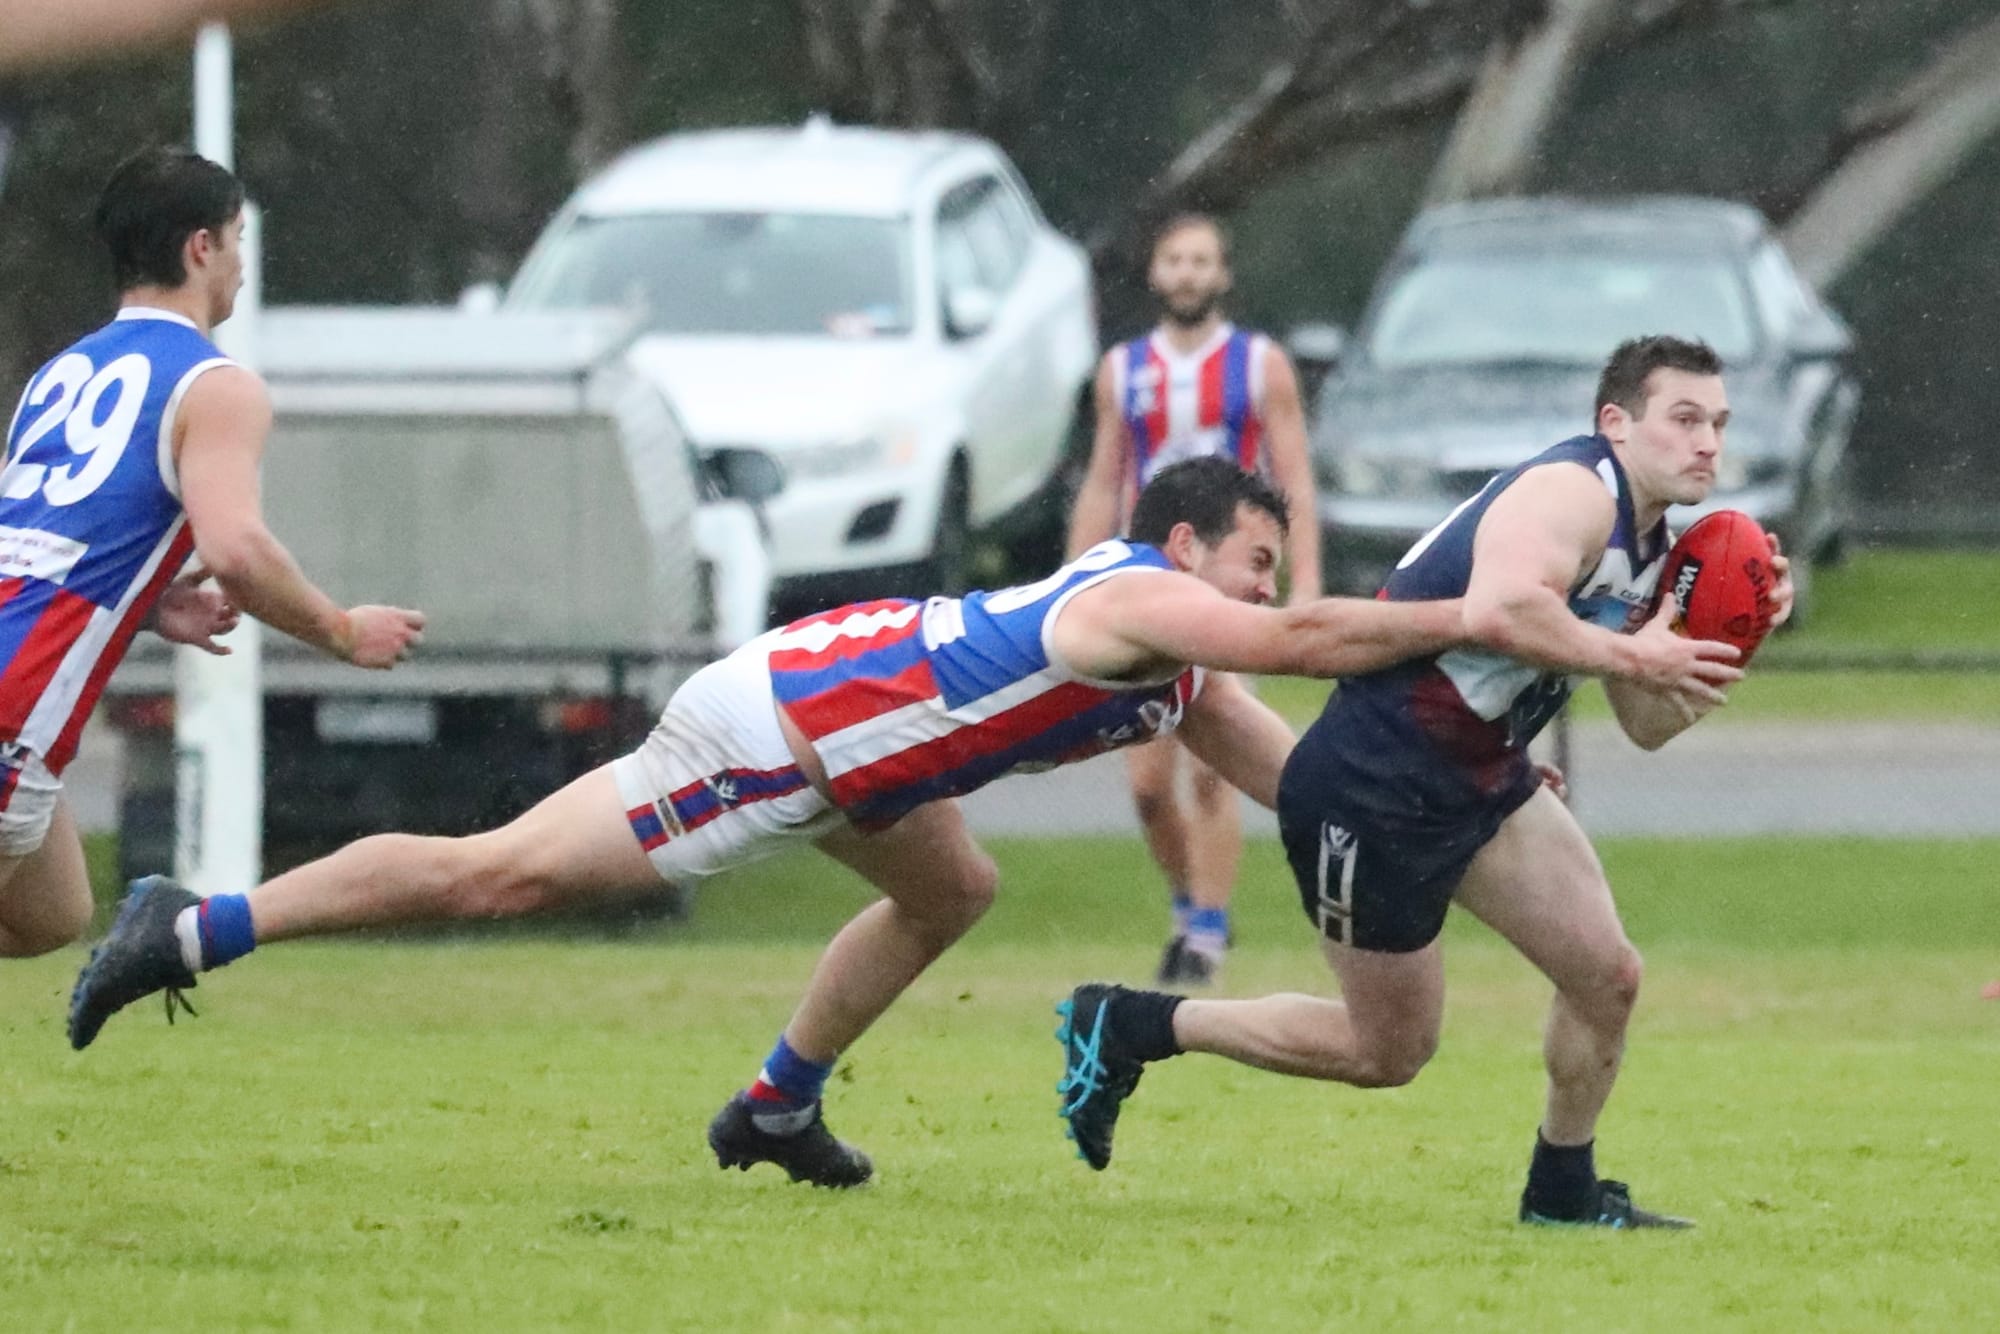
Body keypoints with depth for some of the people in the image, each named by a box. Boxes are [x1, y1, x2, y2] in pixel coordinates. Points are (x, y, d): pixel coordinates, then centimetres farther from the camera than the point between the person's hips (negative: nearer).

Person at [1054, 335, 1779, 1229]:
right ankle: (1127, 1028, 15)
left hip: (1481, 780, 10)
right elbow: (1499, 610, -41)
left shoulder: (1647, 545, 11)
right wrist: (1632, 656, -30)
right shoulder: (1572, 490, -21)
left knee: (1608, 977, 5)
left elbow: (1648, 727, 16)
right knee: (1390, 1052, 3)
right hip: (1372, 792, -10)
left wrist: (1730, 634, 0)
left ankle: (1563, 1192, 26)